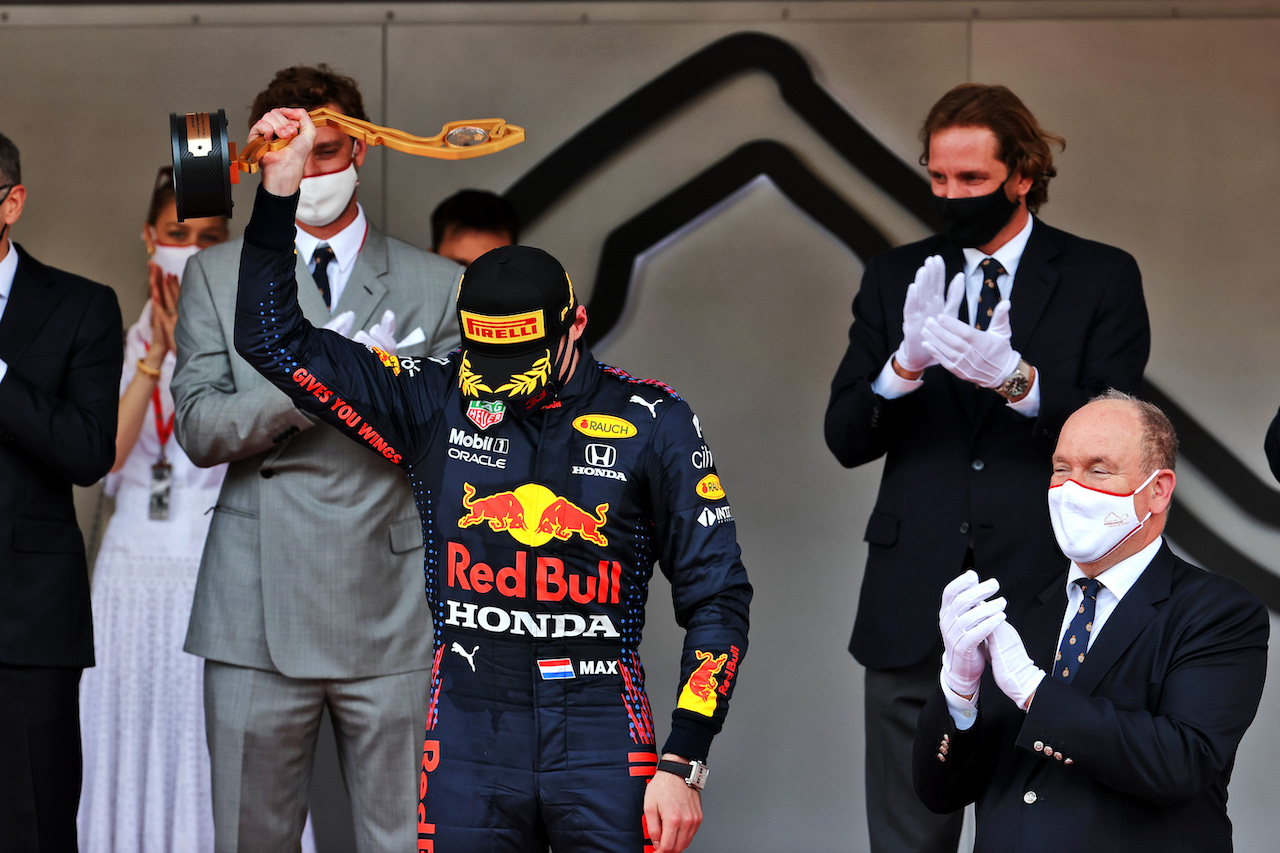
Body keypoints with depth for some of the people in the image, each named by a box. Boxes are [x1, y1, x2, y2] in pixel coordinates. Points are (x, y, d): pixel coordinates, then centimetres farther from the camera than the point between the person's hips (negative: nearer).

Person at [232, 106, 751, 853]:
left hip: (600, 735, -2)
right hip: (468, 739, 2)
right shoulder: (434, 406, 3)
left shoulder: (651, 423, -1)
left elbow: (716, 596, 1)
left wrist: (684, 765, -5)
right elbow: (275, 338, 6)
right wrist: (281, 183, -2)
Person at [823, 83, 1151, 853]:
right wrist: (905, 364, -16)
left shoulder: (1102, 278, 4)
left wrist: (1014, 378, -23)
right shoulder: (896, 278, 11)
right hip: (914, 610, 2)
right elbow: (846, 438, 4)